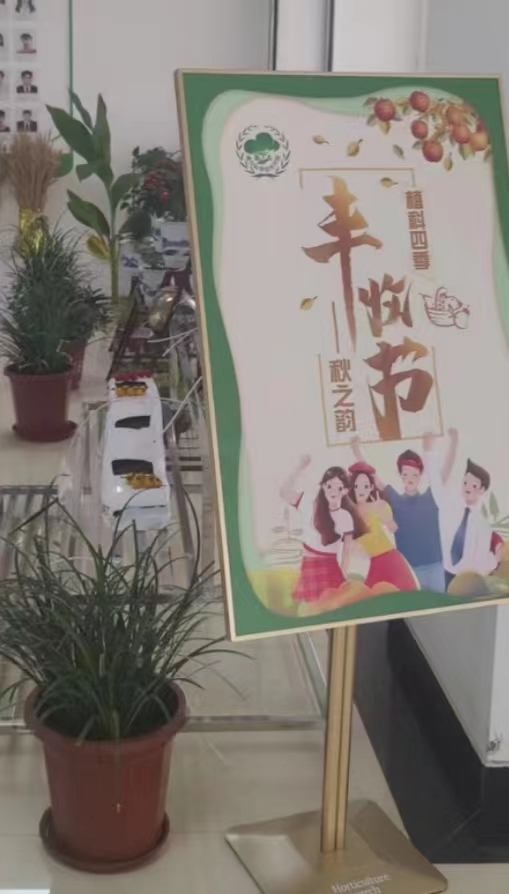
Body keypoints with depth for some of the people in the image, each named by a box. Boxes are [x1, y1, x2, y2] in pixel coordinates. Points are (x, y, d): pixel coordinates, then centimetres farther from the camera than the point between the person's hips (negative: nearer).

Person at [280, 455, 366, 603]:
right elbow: (285, 492, -16)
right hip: (309, 567, -1)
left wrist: (344, 577, -1)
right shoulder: (311, 502, -1)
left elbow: (346, 552, 5)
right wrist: (301, 467, -20)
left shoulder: (346, 517, 3)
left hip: (331, 568, 1)